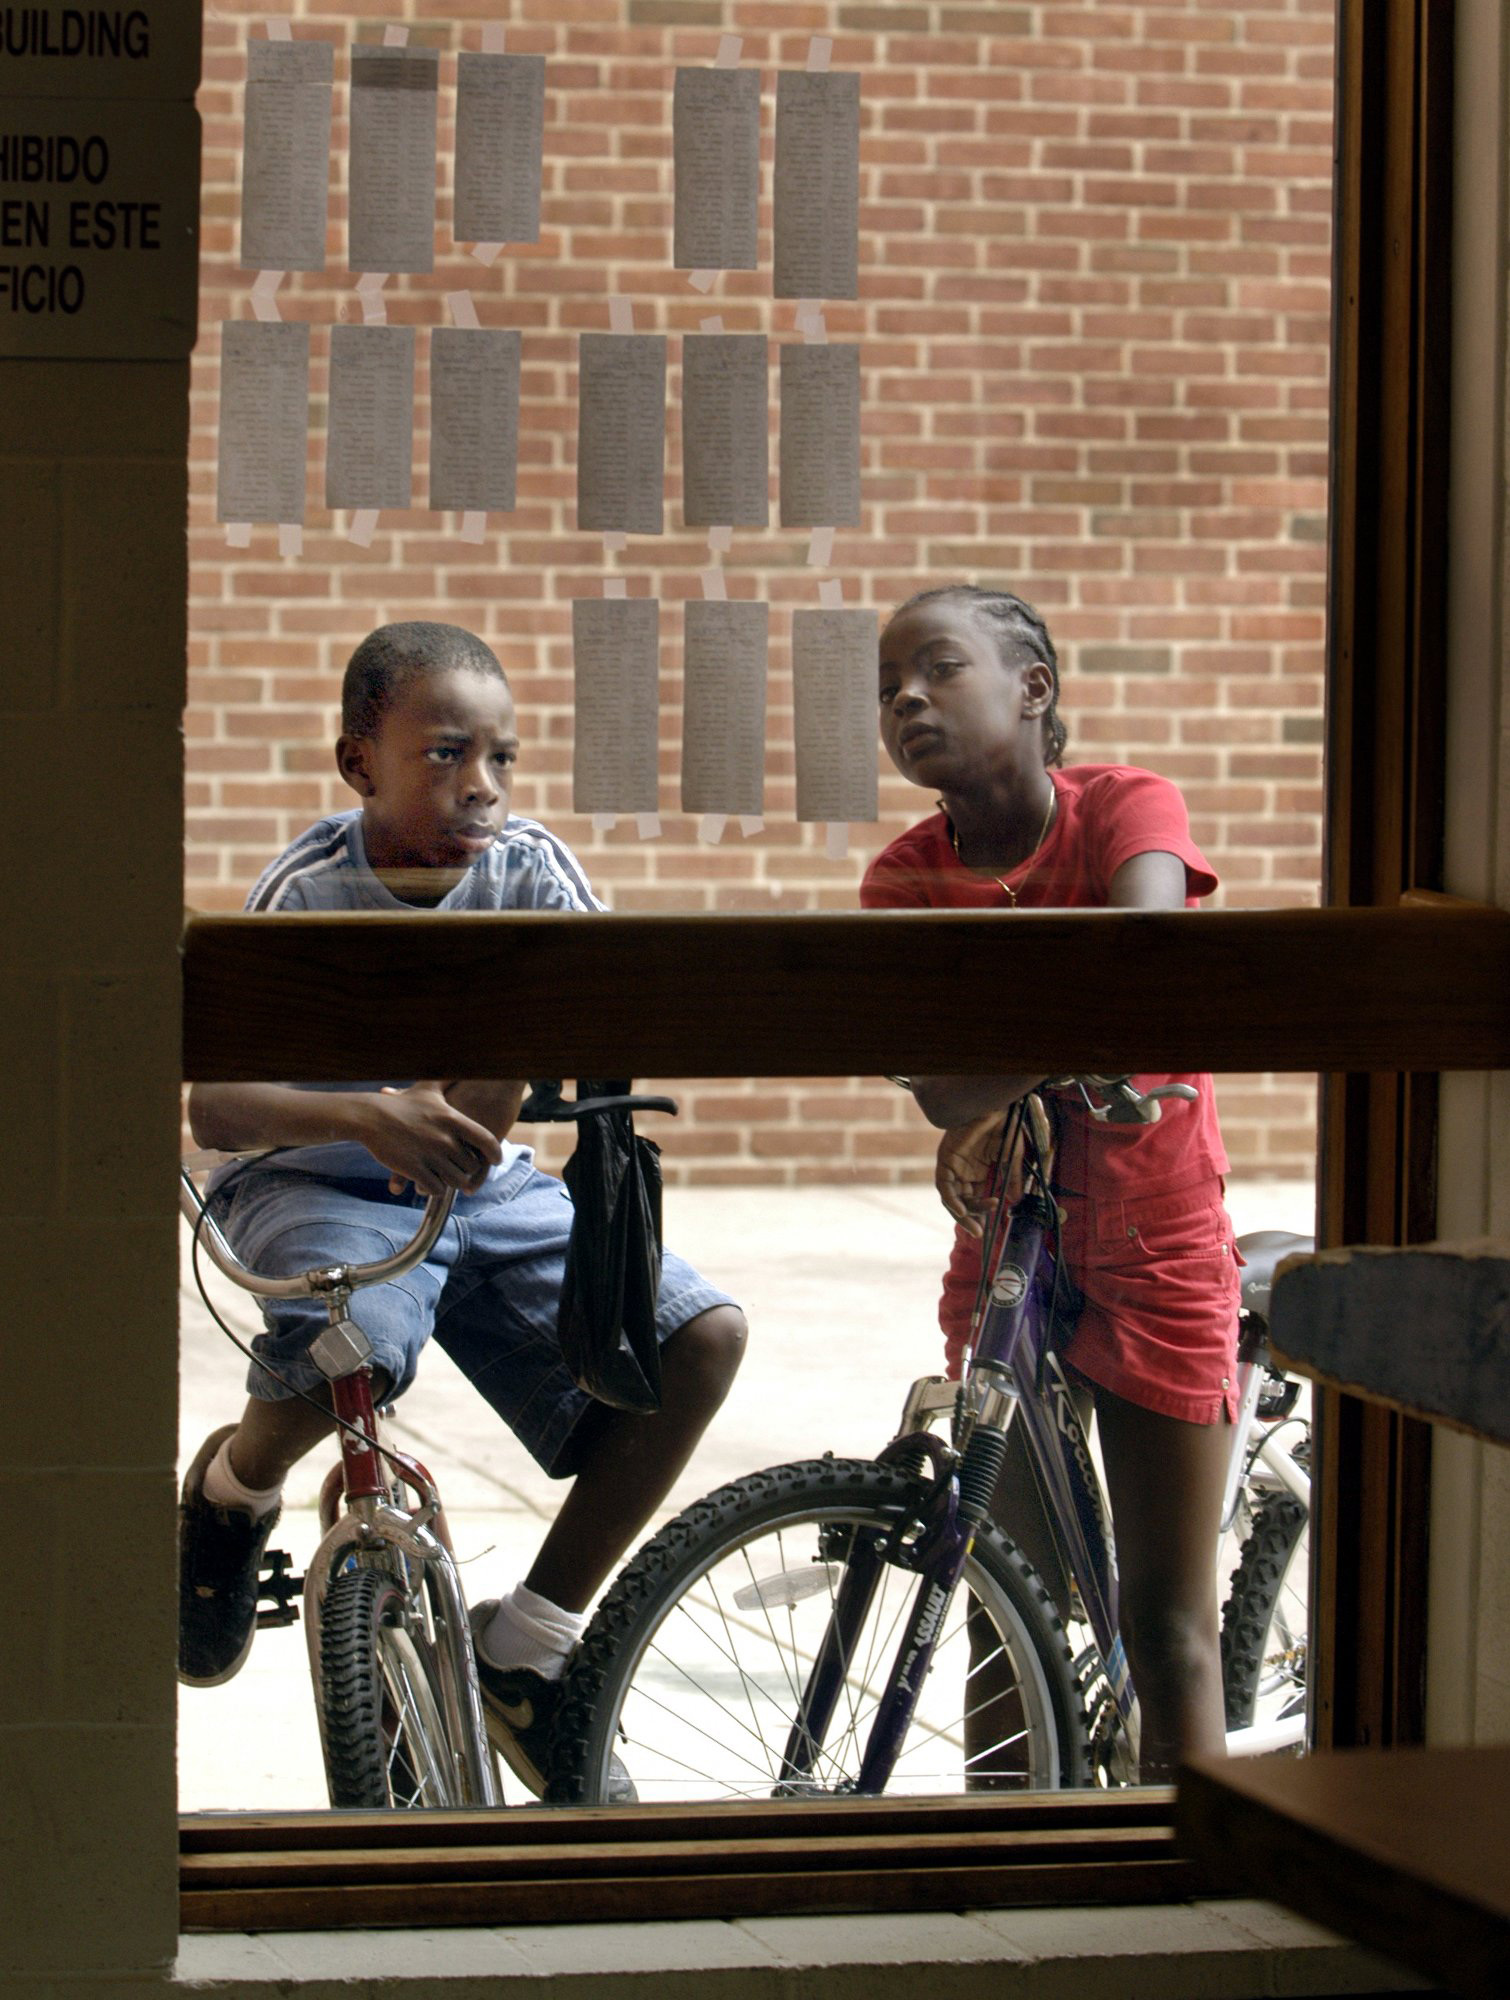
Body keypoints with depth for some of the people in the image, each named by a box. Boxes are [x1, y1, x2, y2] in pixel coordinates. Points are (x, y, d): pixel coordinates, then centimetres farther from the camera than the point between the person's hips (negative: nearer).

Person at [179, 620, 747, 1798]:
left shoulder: (529, 869, -8)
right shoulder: (311, 896, -19)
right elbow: (214, 1106, -30)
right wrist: (369, 1116, -50)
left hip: (484, 1189, 5)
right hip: (315, 1187, -5)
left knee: (702, 1335, -15)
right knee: (361, 1342, -40)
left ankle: (527, 1652, -3)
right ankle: (235, 1491, 0)